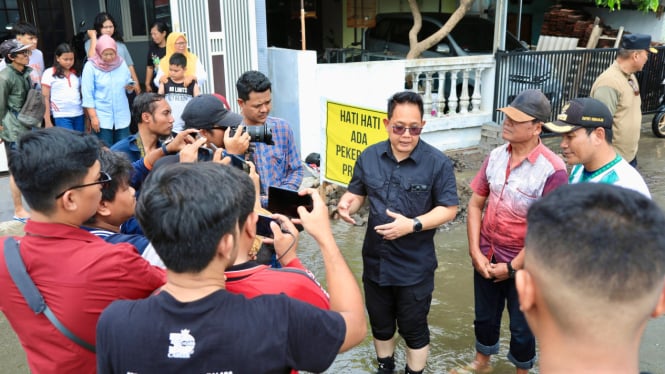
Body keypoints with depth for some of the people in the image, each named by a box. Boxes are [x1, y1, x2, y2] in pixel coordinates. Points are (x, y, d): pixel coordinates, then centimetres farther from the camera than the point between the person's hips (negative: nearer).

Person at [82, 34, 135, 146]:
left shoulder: (121, 63, 5)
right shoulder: (91, 66, -5)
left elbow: (128, 84, 15)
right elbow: (87, 94, -8)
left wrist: (130, 87, -10)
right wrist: (93, 117, -13)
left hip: (122, 117, 4)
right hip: (102, 117, -3)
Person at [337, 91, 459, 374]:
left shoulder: (437, 163, -14)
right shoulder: (369, 157, -3)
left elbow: (449, 208, -11)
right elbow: (357, 192, 8)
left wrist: (412, 225, -25)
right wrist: (346, 204, -16)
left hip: (415, 266, -4)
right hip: (375, 261, 4)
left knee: (414, 328, 14)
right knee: (380, 324, 23)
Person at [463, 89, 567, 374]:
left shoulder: (552, 170, -21)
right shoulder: (495, 156, -4)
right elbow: (475, 204, 2)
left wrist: (513, 267, -13)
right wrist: (475, 252, -5)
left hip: (523, 265, -5)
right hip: (487, 258, 5)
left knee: (521, 327, 17)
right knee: (485, 317, 23)